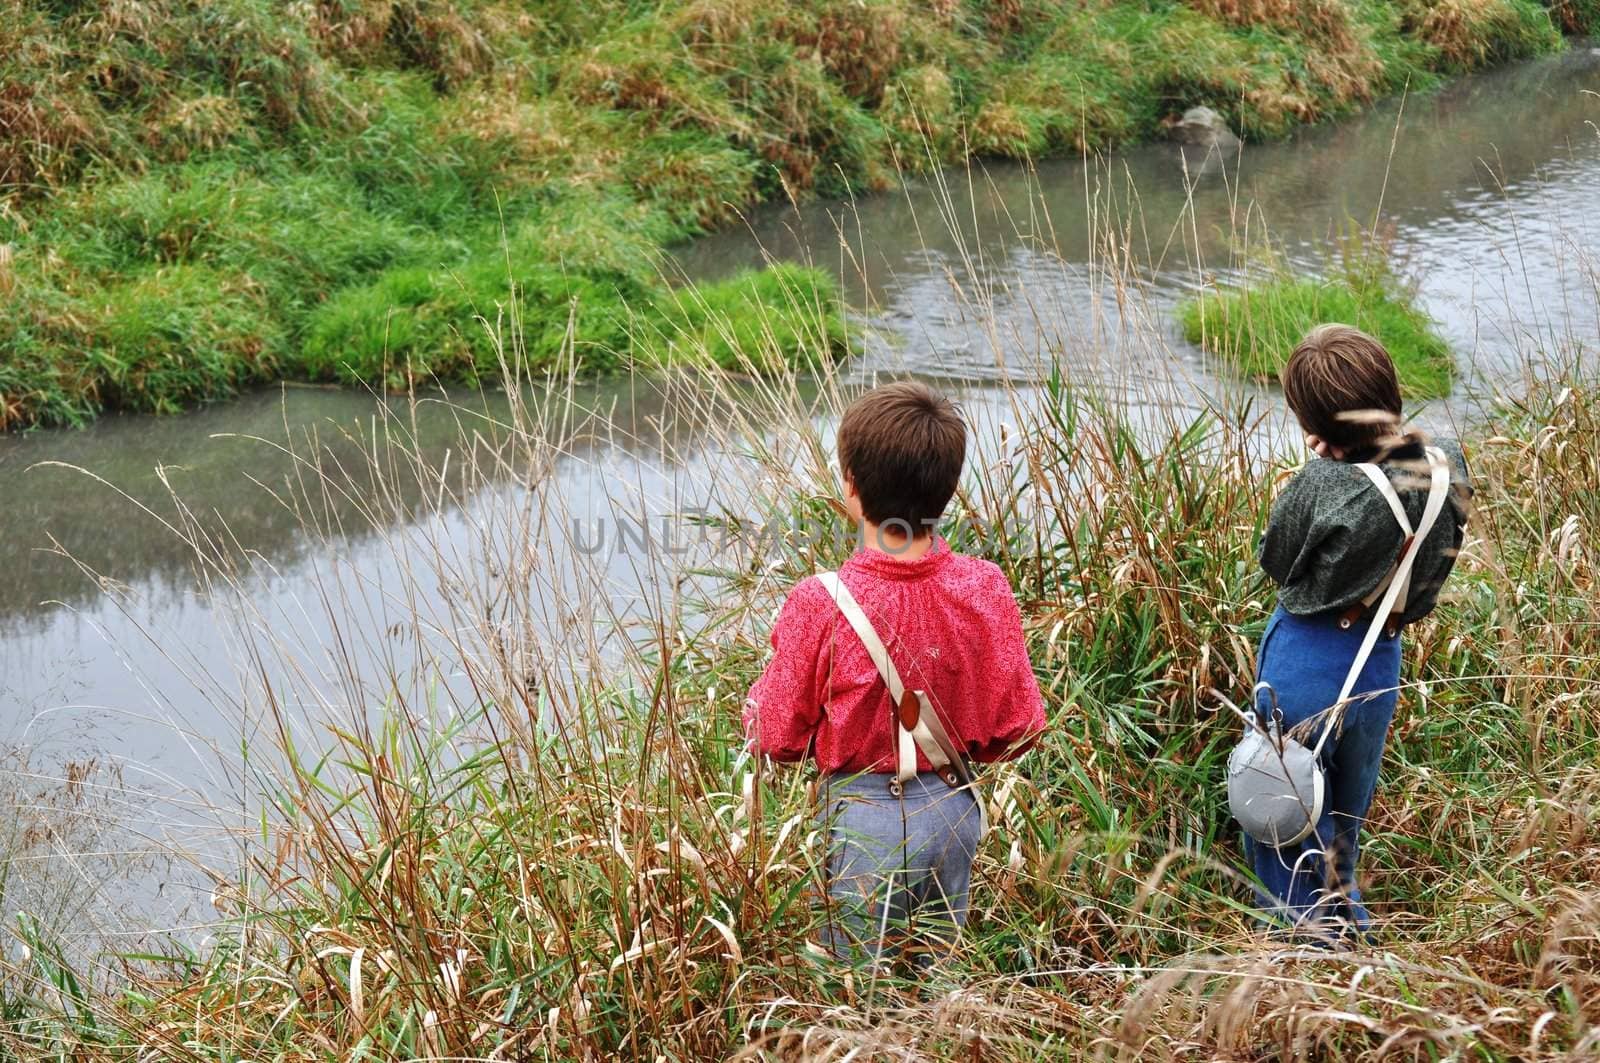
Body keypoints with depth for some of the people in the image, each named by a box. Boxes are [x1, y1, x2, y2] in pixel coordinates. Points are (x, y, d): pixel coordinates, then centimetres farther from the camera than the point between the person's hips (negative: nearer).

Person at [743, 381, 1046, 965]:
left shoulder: (820, 602, -22)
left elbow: (777, 737, -12)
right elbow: (1019, 725, -4)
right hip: (955, 809, 4)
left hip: (862, 817, -3)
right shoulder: (985, 589, -13)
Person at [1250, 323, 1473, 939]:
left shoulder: (1324, 484, -27)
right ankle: (1346, 926, 45)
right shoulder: (1446, 468, -11)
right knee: (1346, 818, 28)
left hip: (1307, 663, -6)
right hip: (1382, 663, 6)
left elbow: (1276, 561, -9)